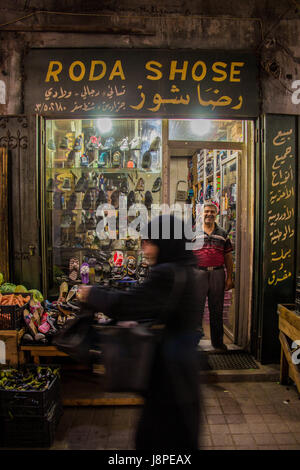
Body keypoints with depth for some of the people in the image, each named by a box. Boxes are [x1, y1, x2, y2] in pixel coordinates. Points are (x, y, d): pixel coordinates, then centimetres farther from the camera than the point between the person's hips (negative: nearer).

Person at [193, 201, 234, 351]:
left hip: (217, 273, 2)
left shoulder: (223, 234, 11)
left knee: (217, 309, 10)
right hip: (199, 273, -2)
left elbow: (228, 257, 10)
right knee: (196, 307, 1)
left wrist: (229, 278, 5)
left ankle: (217, 341, 23)